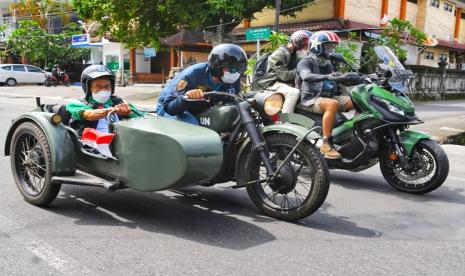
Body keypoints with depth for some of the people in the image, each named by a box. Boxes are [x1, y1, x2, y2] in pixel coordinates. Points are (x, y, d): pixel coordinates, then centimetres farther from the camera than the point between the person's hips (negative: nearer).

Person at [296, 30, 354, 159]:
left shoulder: (328, 64, 21)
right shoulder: (305, 62, -3)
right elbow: (306, 76, -25)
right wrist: (326, 77, -40)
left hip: (329, 96, 7)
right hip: (311, 99, -7)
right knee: (333, 105, -37)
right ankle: (325, 144, -35)